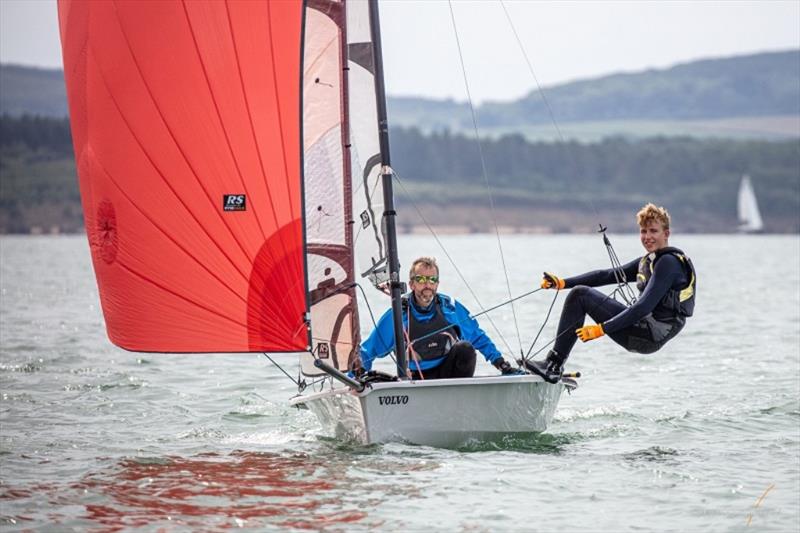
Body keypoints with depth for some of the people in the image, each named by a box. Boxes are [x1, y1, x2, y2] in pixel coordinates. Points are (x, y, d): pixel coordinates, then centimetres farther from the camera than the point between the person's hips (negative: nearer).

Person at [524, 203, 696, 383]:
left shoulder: (670, 263, -14)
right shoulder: (648, 261, 16)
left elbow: (644, 307, -23)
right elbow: (608, 275, 16)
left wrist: (602, 328, -26)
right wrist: (563, 283, 7)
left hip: (652, 334, -10)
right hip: (646, 331, 10)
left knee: (580, 295, -12)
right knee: (580, 294, 14)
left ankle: (553, 364, -12)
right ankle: (553, 367, 5)